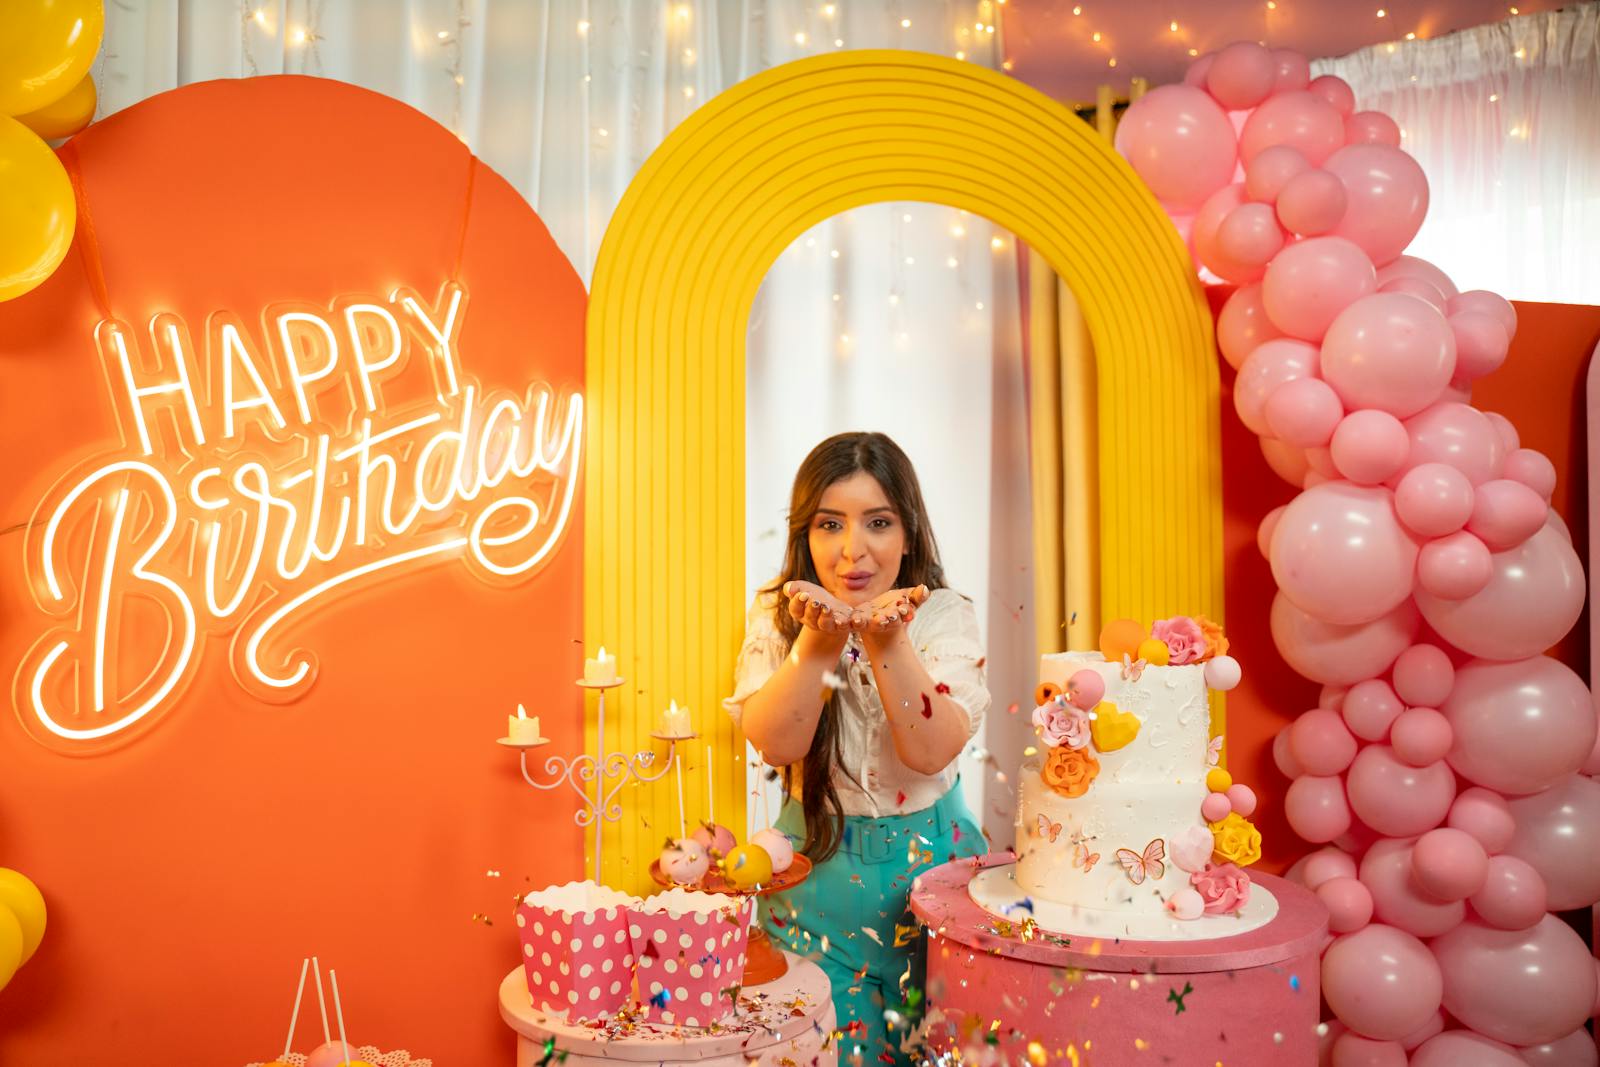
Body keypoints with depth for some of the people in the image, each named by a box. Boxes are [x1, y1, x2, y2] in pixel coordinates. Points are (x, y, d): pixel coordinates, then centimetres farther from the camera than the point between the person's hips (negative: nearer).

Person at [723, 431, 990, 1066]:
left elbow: (931, 752, -22)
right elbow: (774, 744, -18)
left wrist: (887, 643, -35)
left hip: (928, 866, 0)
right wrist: (817, 643, -33)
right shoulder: (776, 616, -5)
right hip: (817, 870, 1)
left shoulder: (944, 615, -9)